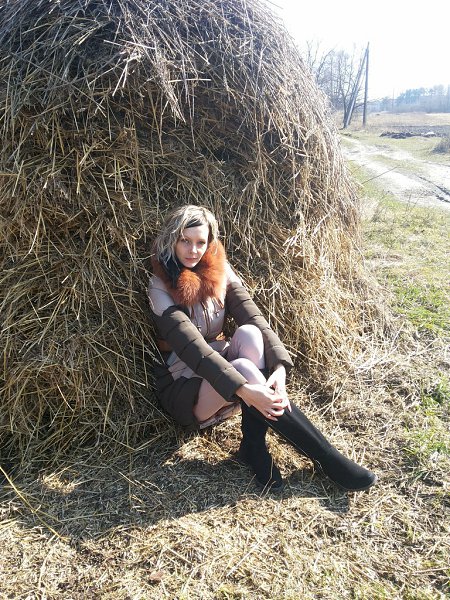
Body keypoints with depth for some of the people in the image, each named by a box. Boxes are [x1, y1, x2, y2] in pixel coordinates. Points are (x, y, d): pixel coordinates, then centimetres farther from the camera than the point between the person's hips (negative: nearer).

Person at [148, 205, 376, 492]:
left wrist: (279, 365, -31)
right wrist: (243, 389, -38)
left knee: (249, 334, -28)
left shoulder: (219, 271, 0)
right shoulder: (161, 287, -15)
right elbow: (192, 347, -27)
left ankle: (254, 446, -22)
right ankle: (329, 460, -26)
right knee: (245, 368, -34)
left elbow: (255, 318, -13)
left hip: (221, 364, 5)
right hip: (184, 387, -4)